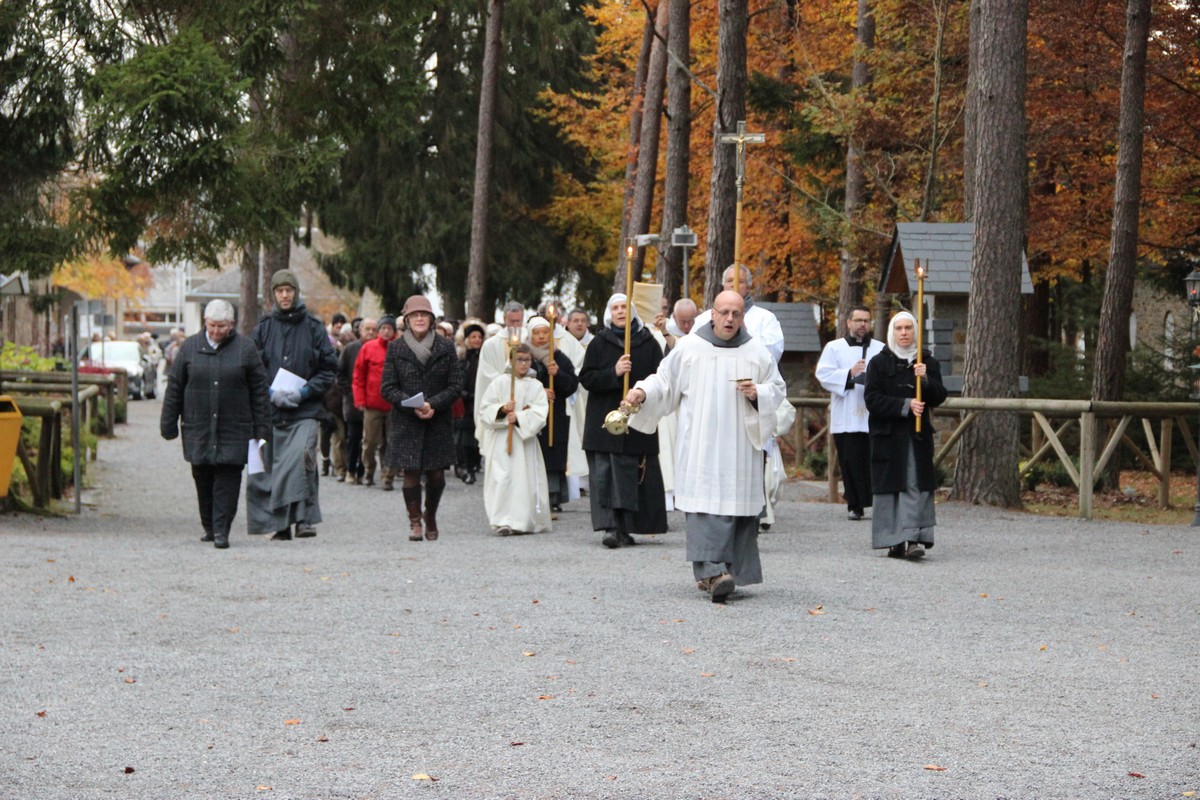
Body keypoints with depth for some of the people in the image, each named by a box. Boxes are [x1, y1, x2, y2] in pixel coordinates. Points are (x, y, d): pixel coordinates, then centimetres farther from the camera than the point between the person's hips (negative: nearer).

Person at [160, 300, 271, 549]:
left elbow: (259, 391, 3)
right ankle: (209, 526, 22)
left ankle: (221, 530, -4)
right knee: (203, 479, 7)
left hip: (234, 430, -2)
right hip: (198, 428, 2)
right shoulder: (189, 348, 5)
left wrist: (261, 429, 0)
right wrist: (168, 424, 7)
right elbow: (174, 387, 10)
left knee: (228, 479, -6)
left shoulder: (245, 349, 2)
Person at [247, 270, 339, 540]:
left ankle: (303, 518, -19)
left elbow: (329, 368, 5)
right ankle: (281, 525, 10)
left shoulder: (313, 327, 5)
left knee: (302, 457, -21)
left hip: (305, 409, -2)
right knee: (271, 465, 1)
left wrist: (304, 392, -8)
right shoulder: (263, 328, 9)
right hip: (271, 410, 2)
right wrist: (271, 393, -7)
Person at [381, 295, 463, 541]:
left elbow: (456, 385, 2)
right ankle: (414, 521, 5)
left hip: (439, 421, 1)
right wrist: (412, 405, -15)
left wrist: (433, 404, -13)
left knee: (436, 474, 1)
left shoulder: (446, 347, 5)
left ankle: (431, 518, 23)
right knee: (411, 472, -6)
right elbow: (388, 388, 1)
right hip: (406, 422, -1)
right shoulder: (396, 348, 3)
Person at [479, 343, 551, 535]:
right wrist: (502, 409, -16)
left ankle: (525, 521, 11)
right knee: (503, 478, -12)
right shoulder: (500, 383, 4)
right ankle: (503, 521, -14)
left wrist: (519, 418, -18)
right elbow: (485, 408, 1)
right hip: (501, 439, -2)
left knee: (526, 479, 1)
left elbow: (540, 413, -5)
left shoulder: (536, 386, 7)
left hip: (526, 439, 2)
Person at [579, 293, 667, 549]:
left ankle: (624, 529, 5)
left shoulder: (648, 343, 8)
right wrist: (614, 372, -15)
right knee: (606, 473, -8)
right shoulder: (599, 343, 8)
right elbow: (586, 378, -1)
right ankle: (611, 527, -10)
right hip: (605, 419, 0)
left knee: (635, 475, -2)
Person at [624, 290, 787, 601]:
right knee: (706, 504, -14)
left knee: (738, 503, 1)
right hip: (701, 444, -2)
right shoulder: (689, 347, 4)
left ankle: (732, 571, 9)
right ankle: (713, 570, -23)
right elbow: (665, 380, 11)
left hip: (740, 445, 2)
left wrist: (757, 393, -6)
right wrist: (642, 392, -7)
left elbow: (778, 388, 13)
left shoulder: (757, 351, 8)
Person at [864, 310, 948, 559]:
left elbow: (939, 397, 3)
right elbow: (872, 399, -5)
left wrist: (925, 380, -15)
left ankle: (914, 539, -14)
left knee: (917, 487, -8)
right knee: (890, 487, -2)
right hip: (887, 434, -1)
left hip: (918, 435, 1)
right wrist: (905, 405, -15)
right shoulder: (879, 363, 4)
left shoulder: (928, 363, 10)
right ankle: (894, 542, 4)